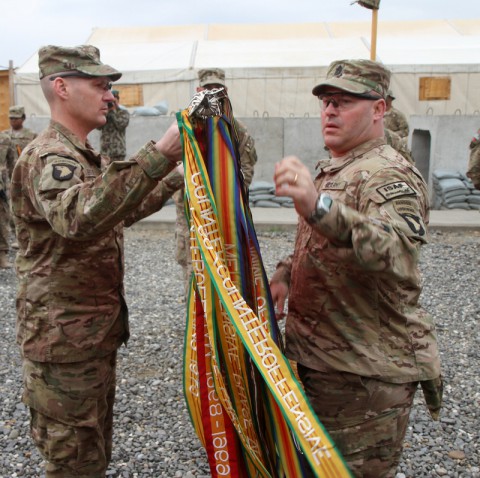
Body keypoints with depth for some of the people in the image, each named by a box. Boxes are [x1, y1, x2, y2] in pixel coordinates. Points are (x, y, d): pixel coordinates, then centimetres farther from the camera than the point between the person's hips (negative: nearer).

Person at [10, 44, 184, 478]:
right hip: (64, 338, -10)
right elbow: (79, 218, -41)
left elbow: (122, 210, 28)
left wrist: (176, 178, 22)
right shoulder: (47, 157, -19)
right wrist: (159, 156, -48)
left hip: (98, 330, 10)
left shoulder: (89, 159, 14)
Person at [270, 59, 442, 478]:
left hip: (365, 376, -10)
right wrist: (286, 274, 6)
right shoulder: (334, 171, 14)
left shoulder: (389, 175, -19)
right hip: (321, 361, 10)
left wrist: (318, 206, -56)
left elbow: (393, 249, -41)